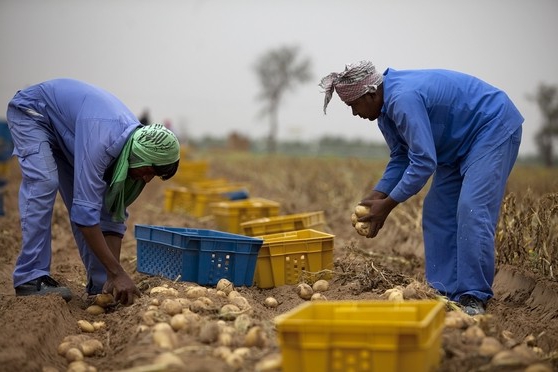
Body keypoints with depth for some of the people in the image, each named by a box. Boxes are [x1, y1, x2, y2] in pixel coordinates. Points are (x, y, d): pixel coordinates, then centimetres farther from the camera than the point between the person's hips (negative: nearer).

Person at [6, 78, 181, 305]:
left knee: (91, 198, -3)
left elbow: (115, 215, -11)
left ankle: (100, 283, 2)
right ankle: (31, 278, -21)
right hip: (31, 110, -7)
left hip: (65, 125, 7)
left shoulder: (139, 144, -16)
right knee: (44, 184, -27)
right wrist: (117, 273, -43)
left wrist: (112, 276, -17)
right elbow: (85, 211, -43)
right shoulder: (101, 141, -41)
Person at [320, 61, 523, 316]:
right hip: (462, 142, 10)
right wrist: (376, 195, -3)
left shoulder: (404, 99, -31)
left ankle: (474, 298, -17)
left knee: (472, 210, -21)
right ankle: (445, 292, 7)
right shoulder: (387, 105, 2)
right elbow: (400, 158, 10)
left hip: (494, 126, -10)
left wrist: (387, 205, -23)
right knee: (436, 212, 5)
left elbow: (423, 162, -32)